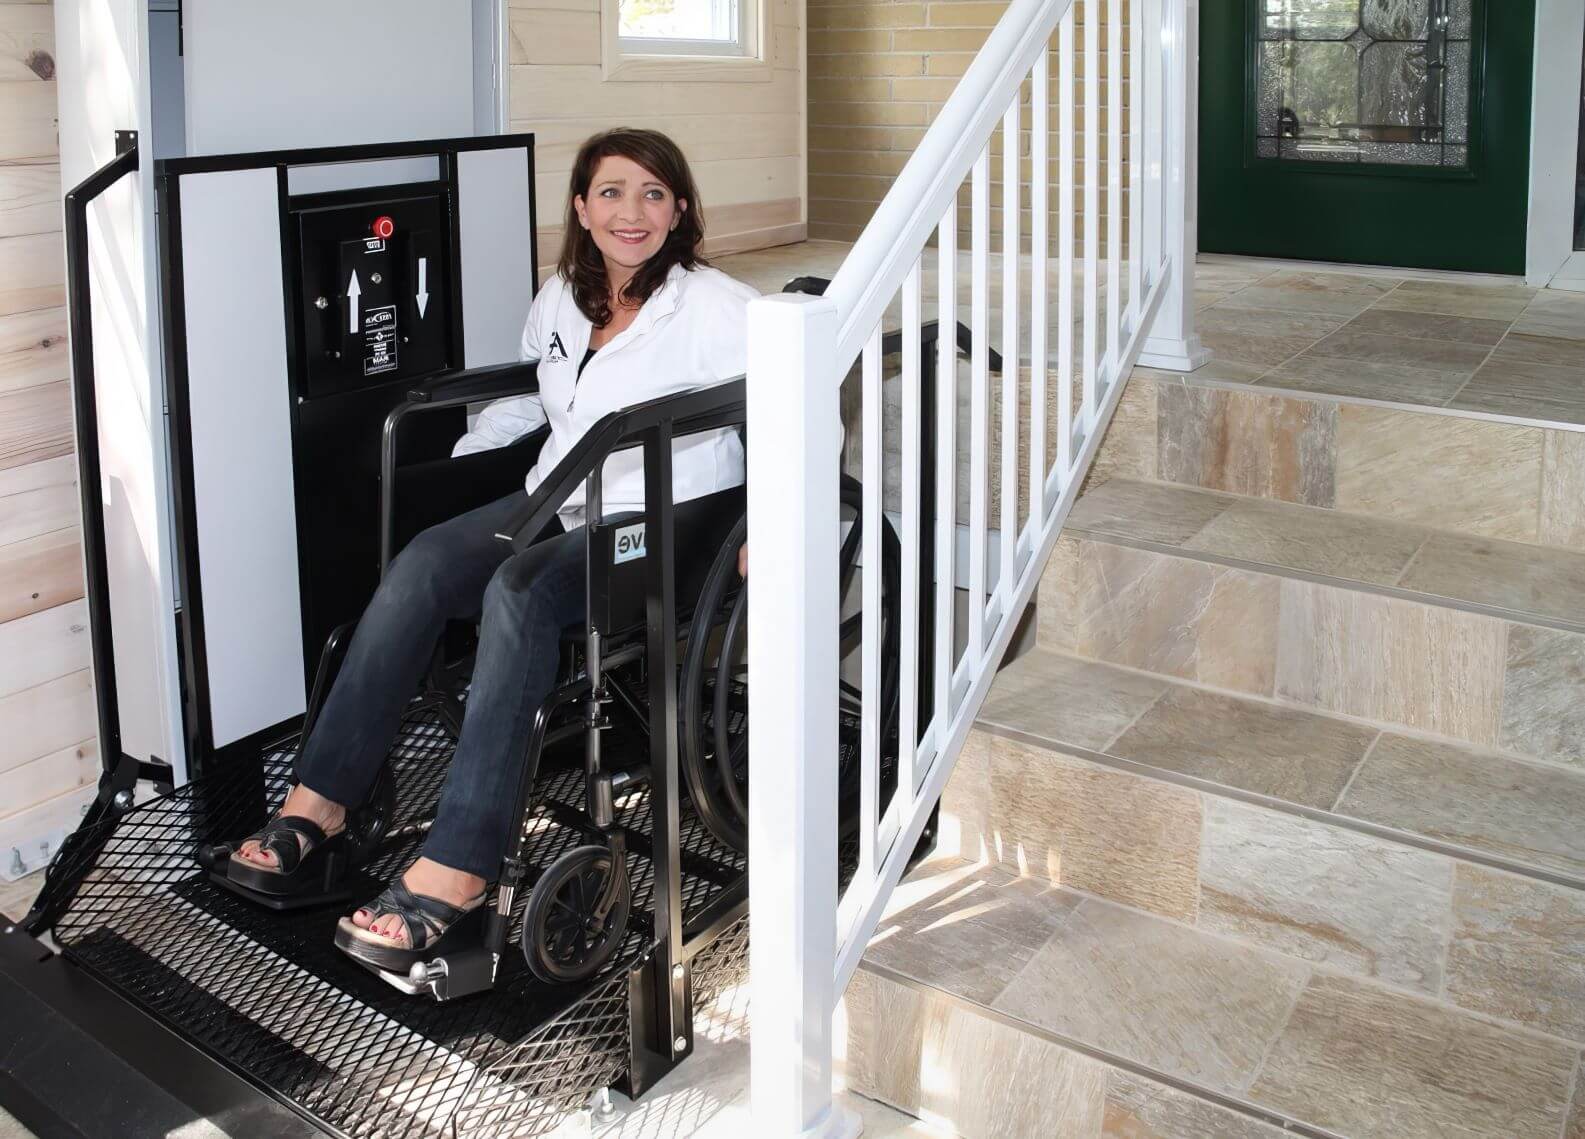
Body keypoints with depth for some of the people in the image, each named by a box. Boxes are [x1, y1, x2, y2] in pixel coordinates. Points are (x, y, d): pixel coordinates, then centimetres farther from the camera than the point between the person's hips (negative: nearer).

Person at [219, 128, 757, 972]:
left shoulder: (711, 307, -7)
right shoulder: (561, 299, 14)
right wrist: (448, 458, 20)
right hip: (560, 497, 6)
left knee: (517, 590, -35)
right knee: (421, 565, -22)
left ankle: (455, 869, -38)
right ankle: (319, 802, -19)